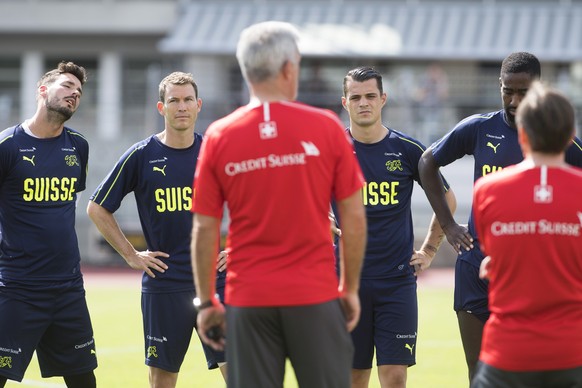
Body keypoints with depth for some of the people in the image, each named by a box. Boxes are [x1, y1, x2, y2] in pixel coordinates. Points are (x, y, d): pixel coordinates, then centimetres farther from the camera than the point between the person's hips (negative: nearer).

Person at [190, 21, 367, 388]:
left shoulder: (219, 137, 0)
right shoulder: (326, 127, -3)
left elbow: (205, 229, 2)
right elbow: (354, 218, 0)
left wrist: (207, 302, 10)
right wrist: (350, 287, 10)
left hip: (248, 300, 1)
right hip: (315, 296, -1)